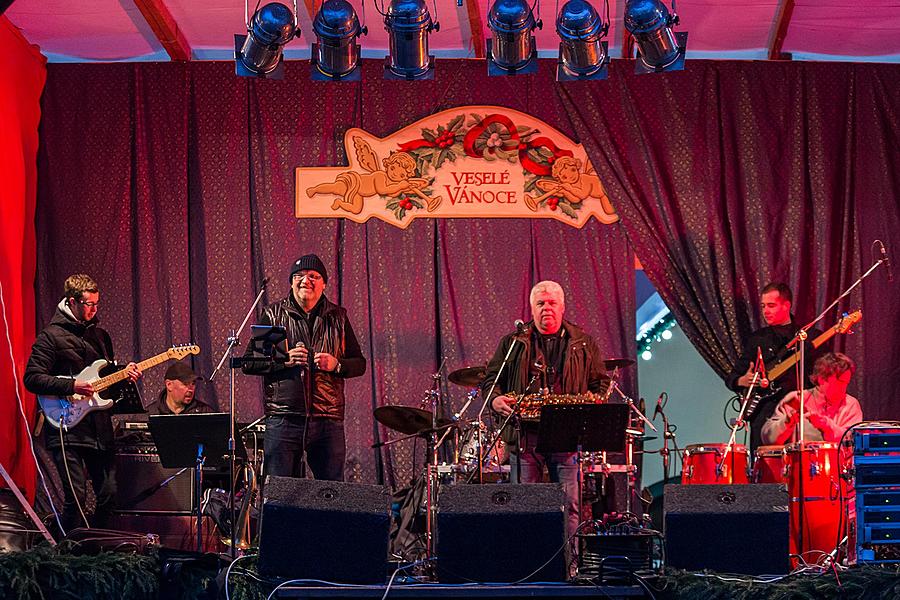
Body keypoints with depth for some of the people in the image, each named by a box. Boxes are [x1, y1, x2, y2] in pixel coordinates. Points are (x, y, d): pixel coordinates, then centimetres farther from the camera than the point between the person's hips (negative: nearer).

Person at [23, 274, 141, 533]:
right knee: (77, 497, -13)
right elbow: (32, 379, -10)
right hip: (67, 429, -6)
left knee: (109, 494, 3)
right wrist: (72, 386, -18)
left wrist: (125, 374, 5)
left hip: (100, 428, 6)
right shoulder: (51, 336, -4)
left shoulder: (100, 335, 17)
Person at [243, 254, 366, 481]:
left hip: (328, 420, 2)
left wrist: (337, 365, -7)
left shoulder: (337, 317, 12)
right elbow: (249, 364, 4)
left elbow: (359, 363, 14)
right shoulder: (273, 315, 6)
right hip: (284, 418, -1)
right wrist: (283, 360, -12)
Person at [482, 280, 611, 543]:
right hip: (525, 434, 0)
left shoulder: (583, 343, 13)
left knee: (569, 504, -2)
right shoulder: (513, 343, 13)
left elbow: (600, 381, 15)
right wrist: (496, 399, -8)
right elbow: (491, 378, 12)